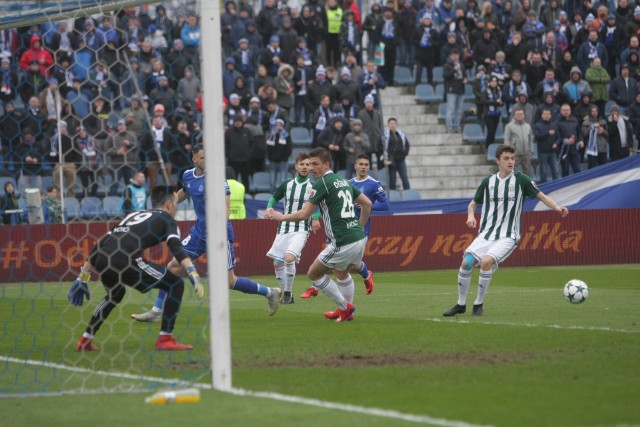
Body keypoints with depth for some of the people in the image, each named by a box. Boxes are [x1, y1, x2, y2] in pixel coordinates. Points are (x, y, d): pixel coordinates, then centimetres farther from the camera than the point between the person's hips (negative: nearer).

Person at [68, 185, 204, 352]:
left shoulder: (131, 216, 35)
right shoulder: (166, 220, 17)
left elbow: (101, 245, 33)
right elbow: (176, 248, -4)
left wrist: (83, 278, 36)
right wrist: (193, 275, -14)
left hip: (102, 262, 7)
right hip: (126, 260, -7)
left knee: (116, 293, 38)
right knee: (176, 284, 7)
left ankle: (85, 340, 34)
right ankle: (165, 339, 1)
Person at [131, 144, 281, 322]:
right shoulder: (188, 176, 4)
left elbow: (226, 208, -22)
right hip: (199, 232, 6)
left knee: (229, 281, -4)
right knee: (172, 267, 0)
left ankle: (269, 292, 16)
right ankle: (156, 311, 7)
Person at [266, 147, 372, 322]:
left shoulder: (322, 183, -8)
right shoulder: (343, 181, 17)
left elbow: (304, 214, -9)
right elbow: (367, 204, 23)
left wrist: (281, 216, 5)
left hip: (344, 243, -9)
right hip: (359, 237, 9)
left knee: (313, 273, 8)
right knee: (342, 272, 32)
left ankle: (345, 307, 10)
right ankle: (347, 312, 35)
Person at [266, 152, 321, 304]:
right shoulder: (287, 184, 7)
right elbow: (274, 198, 21)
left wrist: (316, 218, -9)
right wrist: (269, 209, 1)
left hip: (301, 230, -4)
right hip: (284, 228, 4)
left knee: (289, 258, -25)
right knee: (277, 263, 2)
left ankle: (288, 293, -9)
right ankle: (286, 293, 20)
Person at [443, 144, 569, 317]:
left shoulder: (520, 180, -2)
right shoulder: (488, 182, 8)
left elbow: (541, 196, -1)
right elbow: (473, 203, 18)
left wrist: (557, 207, -19)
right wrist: (471, 215, -3)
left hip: (508, 237, -4)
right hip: (486, 234, 4)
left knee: (486, 262, -28)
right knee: (466, 263, -11)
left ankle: (479, 304, -10)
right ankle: (461, 304, 9)